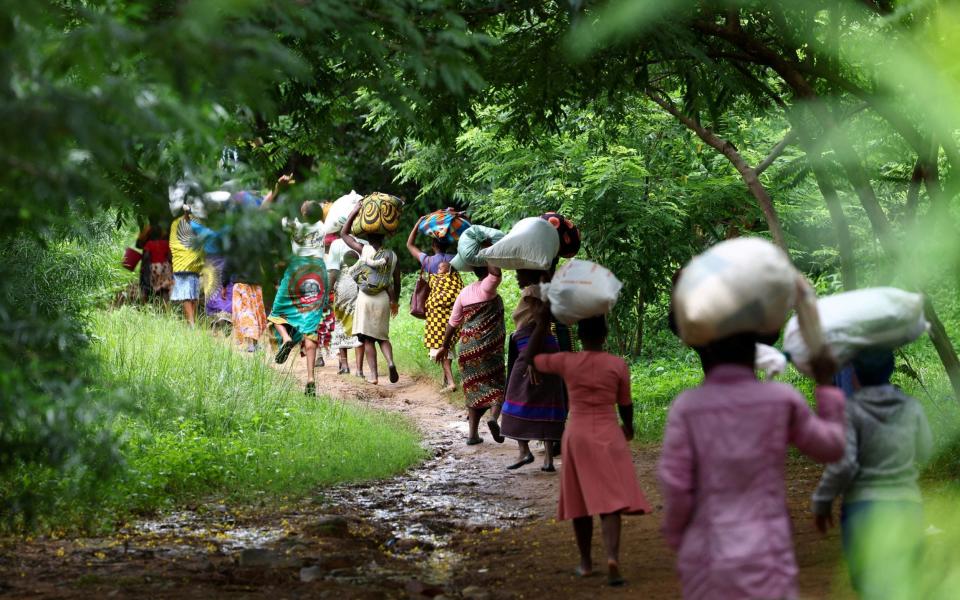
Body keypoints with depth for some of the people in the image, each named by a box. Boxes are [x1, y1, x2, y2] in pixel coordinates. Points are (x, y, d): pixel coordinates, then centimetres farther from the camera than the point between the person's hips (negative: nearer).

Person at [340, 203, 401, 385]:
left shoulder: (364, 250, -5)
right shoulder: (392, 255, 2)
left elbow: (344, 234, 5)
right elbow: (397, 282, 11)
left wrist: (354, 212, 8)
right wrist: (395, 301, 26)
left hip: (365, 299, -2)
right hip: (383, 299, 2)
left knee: (368, 339, 3)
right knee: (383, 336, 14)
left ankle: (373, 375, -2)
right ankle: (390, 361, -13)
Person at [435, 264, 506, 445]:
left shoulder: (464, 292, 12)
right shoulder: (487, 287, -7)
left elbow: (452, 323, 14)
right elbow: (496, 273, -29)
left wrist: (445, 346, 22)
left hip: (467, 347, 6)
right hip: (489, 346, -5)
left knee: (474, 387, 11)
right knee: (495, 384, 2)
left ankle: (473, 433, 8)